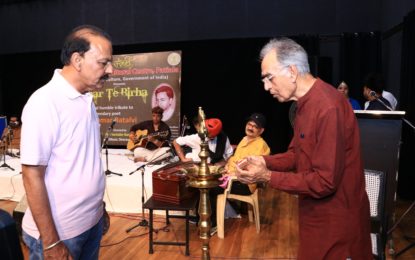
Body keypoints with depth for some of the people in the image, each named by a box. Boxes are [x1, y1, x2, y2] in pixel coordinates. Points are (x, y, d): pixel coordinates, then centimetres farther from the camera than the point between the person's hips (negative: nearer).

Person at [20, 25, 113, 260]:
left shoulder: (86, 99, 3)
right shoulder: (44, 103, -20)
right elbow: (32, 176, -19)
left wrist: (98, 208, 14)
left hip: (92, 221, 7)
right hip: (59, 231, -7)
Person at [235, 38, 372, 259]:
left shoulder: (328, 107, -26)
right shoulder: (304, 103, 6)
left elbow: (325, 181, -25)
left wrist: (268, 177, -22)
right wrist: (264, 162, -6)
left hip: (336, 222, -8)